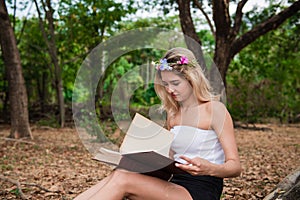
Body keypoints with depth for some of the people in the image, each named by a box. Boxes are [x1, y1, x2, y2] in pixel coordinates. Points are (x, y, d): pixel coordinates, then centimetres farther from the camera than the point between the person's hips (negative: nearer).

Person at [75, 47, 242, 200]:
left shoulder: (215, 109, -6)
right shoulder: (173, 112, 13)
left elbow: (235, 167, -10)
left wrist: (208, 168, -31)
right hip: (176, 185, 6)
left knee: (122, 180, -24)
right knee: (116, 177, -19)